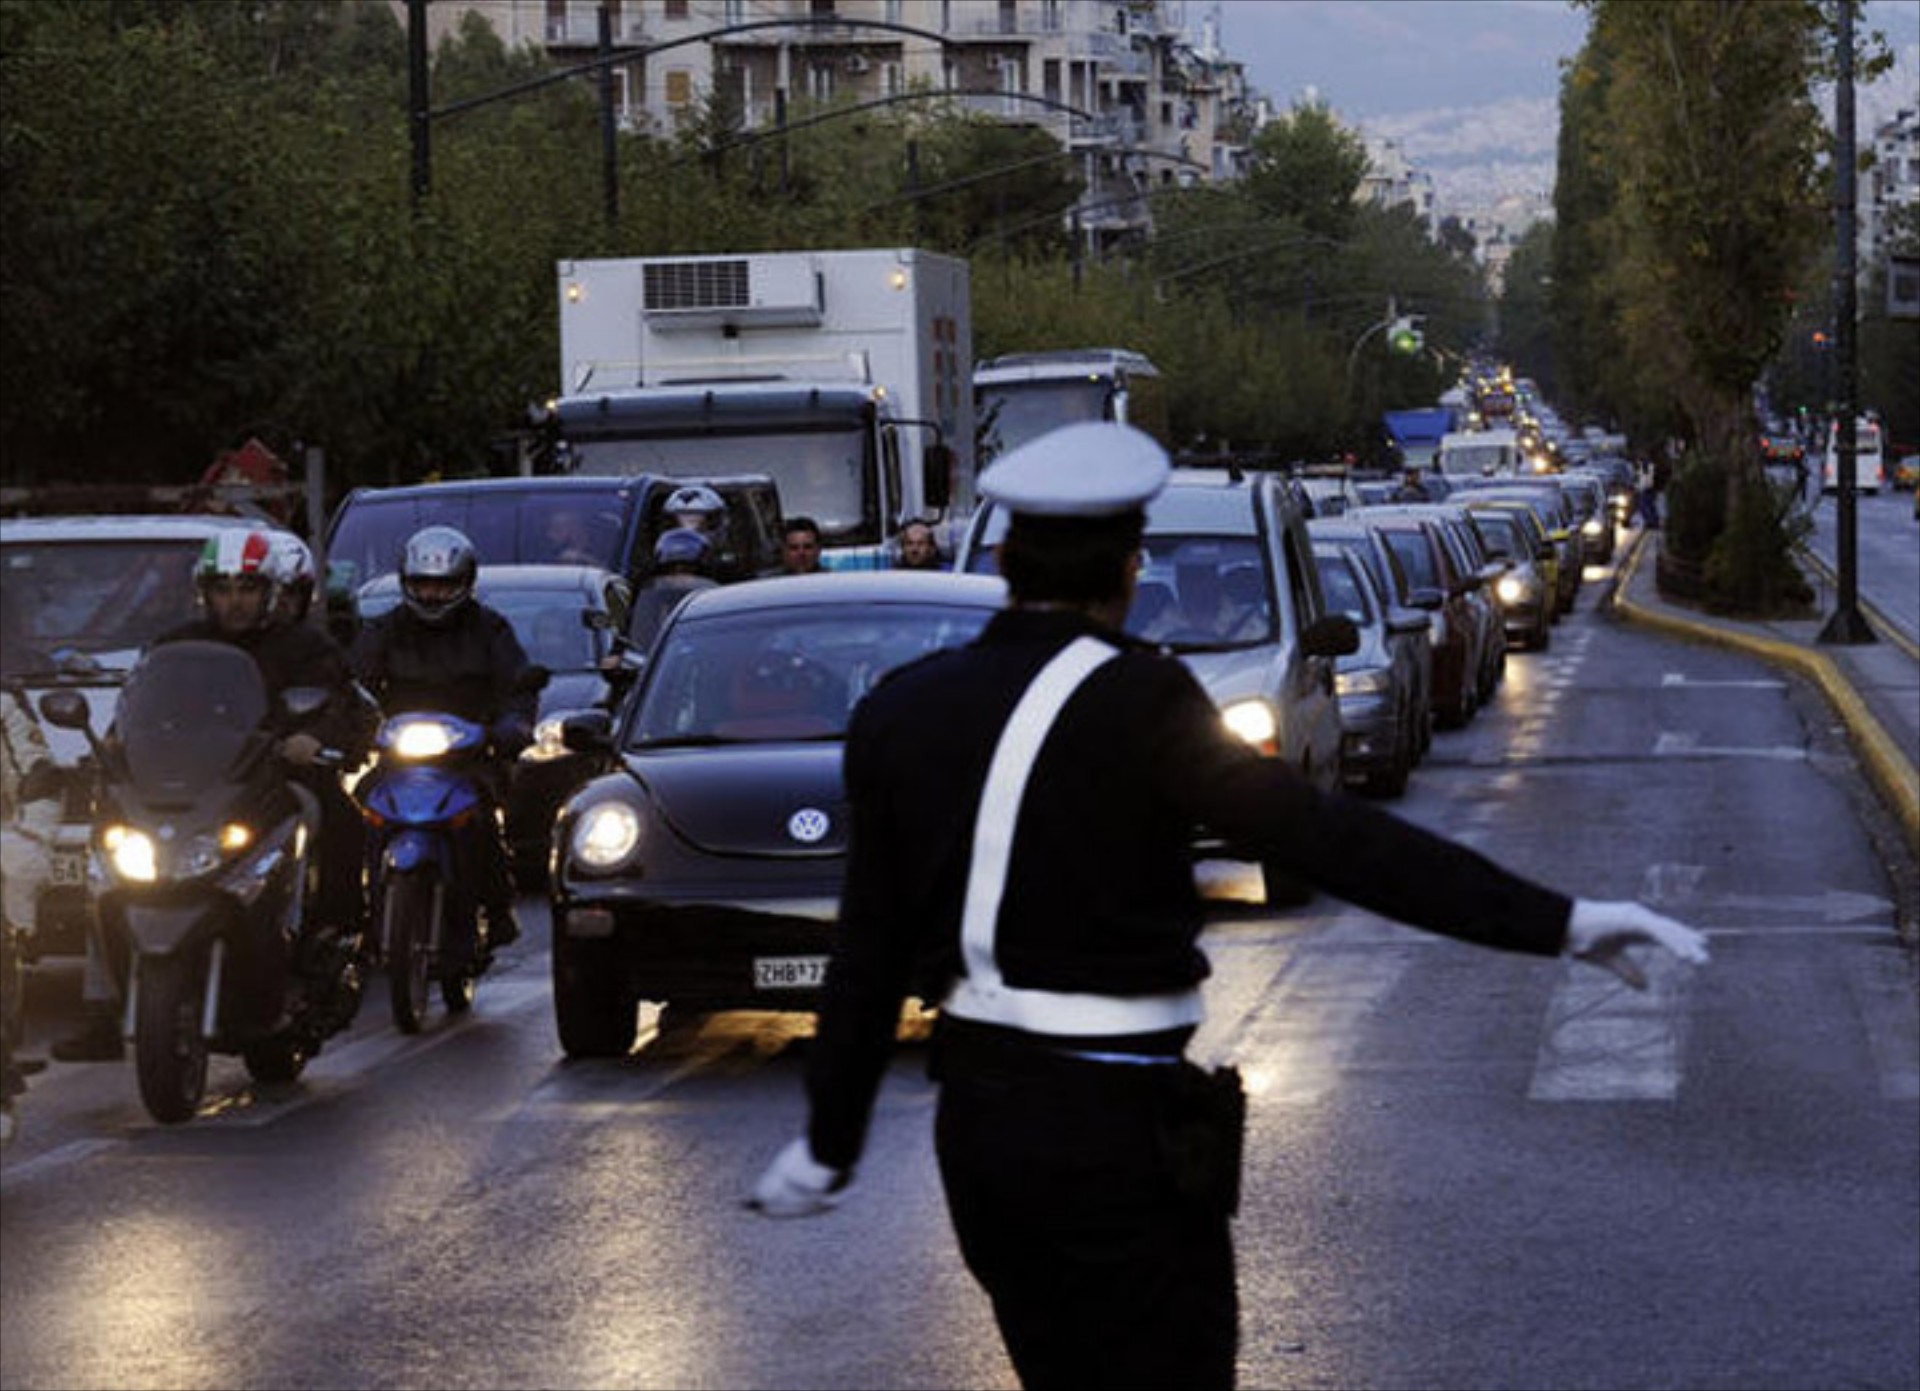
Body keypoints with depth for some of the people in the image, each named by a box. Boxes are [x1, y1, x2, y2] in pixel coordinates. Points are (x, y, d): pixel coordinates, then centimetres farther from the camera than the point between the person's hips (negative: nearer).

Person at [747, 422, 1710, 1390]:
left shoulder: (904, 712, 4)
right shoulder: (1140, 705, -14)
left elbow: (868, 955, 8)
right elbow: (1336, 843, -21)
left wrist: (829, 1145, 19)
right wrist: (1553, 922, -21)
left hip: (976, 1116, 7)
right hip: (1115, 1127, -6)